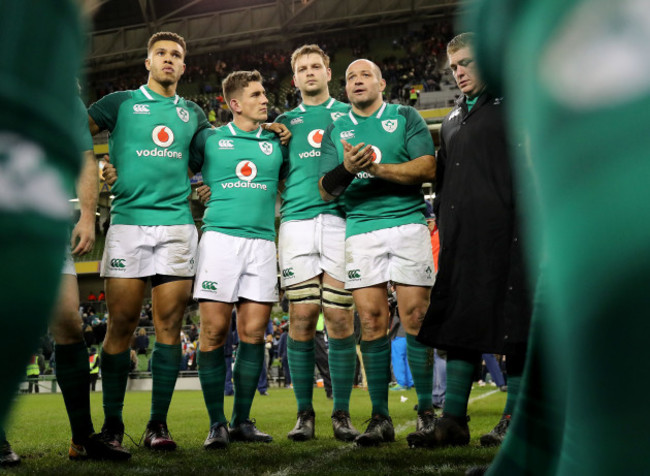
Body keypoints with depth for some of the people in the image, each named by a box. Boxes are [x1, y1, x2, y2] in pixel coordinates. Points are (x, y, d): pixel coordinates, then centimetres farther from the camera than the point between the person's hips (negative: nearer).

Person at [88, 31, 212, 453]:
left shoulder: (193, 114, 18)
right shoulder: (120, 103, 9)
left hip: (178, 224, 2)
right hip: (128, 223, -2)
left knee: (169, 325, -1)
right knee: (121, 326, -4)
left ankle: (159, 424, 5)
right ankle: (112, 424, 4)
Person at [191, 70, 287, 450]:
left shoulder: (276, 142, 15)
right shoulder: (210, 139, 9)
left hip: (262, 242, 2)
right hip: (220, 237, -2)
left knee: (254, 332, 0)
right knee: (214, 330, -6)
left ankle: (242, 420, 10)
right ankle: (217, 423, 2)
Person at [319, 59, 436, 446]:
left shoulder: (406, 117, 10)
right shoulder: (336, 131, 17)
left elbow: (428, 168, -3)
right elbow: (326, 190, 8)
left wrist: (376, 168, -11)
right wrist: (346, 169, -13)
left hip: (408, 223, -2)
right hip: (361, 230, 2)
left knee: (416, 318, -6)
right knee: (372, 321, -3)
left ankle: (427, 412, 3)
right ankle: (380, 418, 3)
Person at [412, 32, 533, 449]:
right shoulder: (452, 121, 25)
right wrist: (443, 224, 16)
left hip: (506, 232, -6)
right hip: (461, 238, 7)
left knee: (514, 324, -4)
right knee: (458, 323, 4)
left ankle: (515, 420, 2)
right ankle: (453, 422, 7)